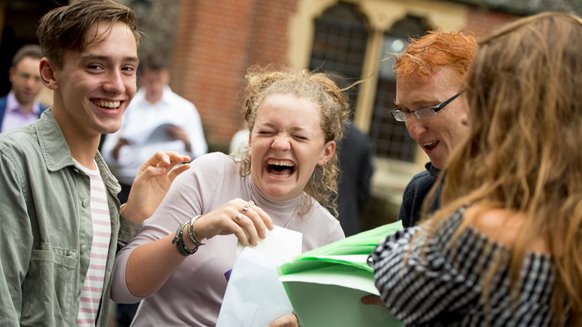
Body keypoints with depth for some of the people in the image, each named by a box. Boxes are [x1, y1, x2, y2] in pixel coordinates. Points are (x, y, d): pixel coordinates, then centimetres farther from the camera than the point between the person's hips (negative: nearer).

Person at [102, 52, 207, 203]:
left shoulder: (185, 108, 8)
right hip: (127, 188, 2)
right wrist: (117, 147, -12)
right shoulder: (126, 107, 11)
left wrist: (186, 141, -16)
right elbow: (108, 156, 9)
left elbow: (198, 155, 4)